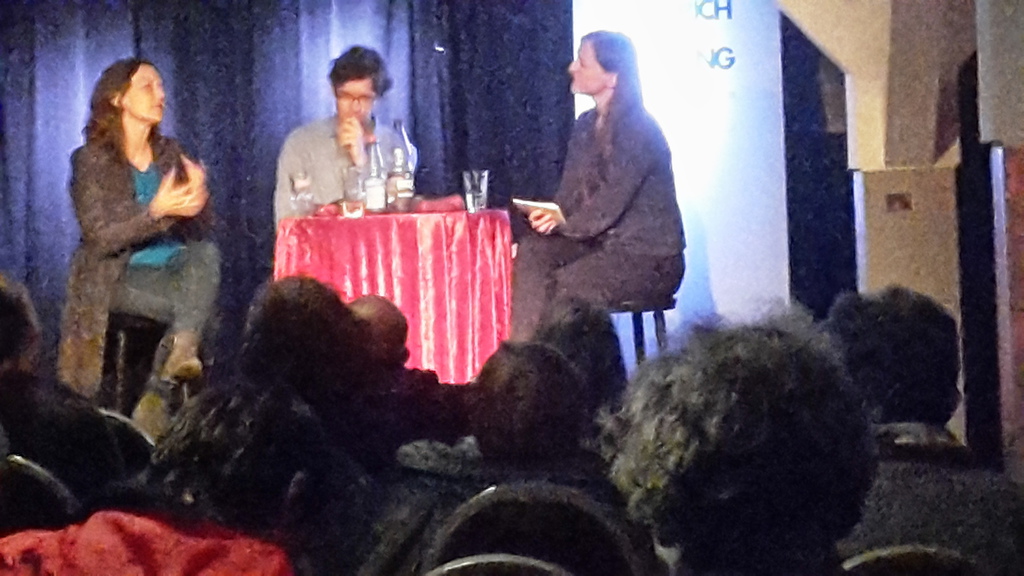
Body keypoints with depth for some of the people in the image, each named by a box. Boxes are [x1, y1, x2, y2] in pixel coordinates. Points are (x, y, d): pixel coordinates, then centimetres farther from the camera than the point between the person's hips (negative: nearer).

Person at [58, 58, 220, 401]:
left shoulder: (169, 153, 8)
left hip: (175, 267, 5)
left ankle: (182, 354, -43)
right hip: (119, 276, -5)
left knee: (207, 251, -31)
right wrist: (157, 211, -31)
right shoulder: (92, 160, -6)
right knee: (191, 304, -32)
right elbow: (100, 238, -16)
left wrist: (197, 197, -19)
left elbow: (203, 227, 5)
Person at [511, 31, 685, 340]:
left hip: (651, 257, -8)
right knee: (532, 250, -15)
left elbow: (608, 207, -20)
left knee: (568, 283, -26)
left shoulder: (638, 130, -16)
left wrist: (560, 223, -11)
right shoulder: (586, 126, 11)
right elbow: (569, 196, 10)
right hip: (604, 244, 8)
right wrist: (547, 217, -11)